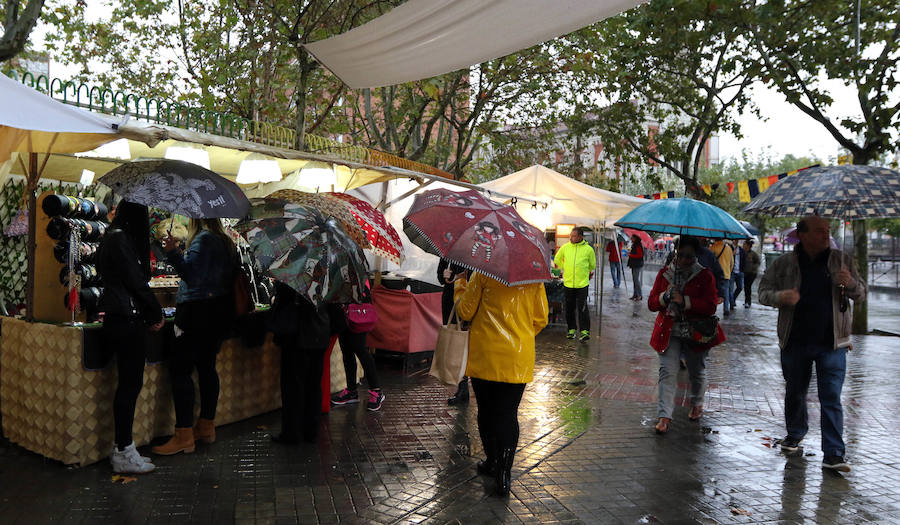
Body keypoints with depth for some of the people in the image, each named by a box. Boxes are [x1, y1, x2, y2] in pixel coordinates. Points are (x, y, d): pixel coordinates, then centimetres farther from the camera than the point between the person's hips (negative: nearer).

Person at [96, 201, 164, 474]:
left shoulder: (117, 237, 18)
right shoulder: (120, 239, -13)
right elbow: (136, 281, -16)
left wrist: (150, 314, 15)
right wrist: (156, 312, -5)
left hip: (124, 320, 10)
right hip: (126, 320, -10)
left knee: (130, 383, 13)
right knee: (130, 383, -4)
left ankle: (123, 448, 21)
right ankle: (124, 453, 5)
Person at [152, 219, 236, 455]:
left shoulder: (203, 238, -11)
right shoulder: (226, 241, 14)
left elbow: (193, 275, -20)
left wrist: (173, 252, -22)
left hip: (199, 313, -9)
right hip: (221, 309, 9)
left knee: (180, 369, -6)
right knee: (207, 366, 14)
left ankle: (184, 436, -8)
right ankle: (207, 426, 21)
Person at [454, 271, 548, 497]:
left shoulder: (483, 273, -5)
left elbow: (465, 312, -3)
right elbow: (541, 319, 6)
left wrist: (461, 290, 16)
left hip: (484, 355, -1)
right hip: (518, 357, 1)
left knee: (486, 410, 14)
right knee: (508, 414, 6)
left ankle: (492, 461, 28)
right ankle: (503, 472, 2)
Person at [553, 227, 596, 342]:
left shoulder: (588, 249, -2)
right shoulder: (565, 247, 3)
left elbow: (592, 265, 14)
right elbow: (557, 260, 20)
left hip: (582, 284, -3)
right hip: (568, 283, 3)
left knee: (582, 308, -7)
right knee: (570, 307, 9)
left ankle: (585, 331, -3)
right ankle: (571, 329, 19)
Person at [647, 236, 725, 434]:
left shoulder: (705, 276, -4)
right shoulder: (665, 273, 3)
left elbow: (711, 306, -13)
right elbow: (652, 303, 2)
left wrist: (684, 301, -23)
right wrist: (665, 296, -19)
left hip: (696, 333, -1)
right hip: (670, 332, 1)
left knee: (697, 372, 16)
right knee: (667, 371, -10)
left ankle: (697, 404, 42)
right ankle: (664, 416, -10)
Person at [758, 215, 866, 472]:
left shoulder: (842, 261, 3)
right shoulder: (784, 263, 0)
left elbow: (861, 294, 7)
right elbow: (763, 291, 3)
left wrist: (850, 283, -17)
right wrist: (780, 296, -20)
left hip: (832, 344, -1)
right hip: (795, 342, 1)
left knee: (831, 399, -3)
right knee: (794, 393, 16)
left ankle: (833, 455, 1)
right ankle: (795, 434, 38)